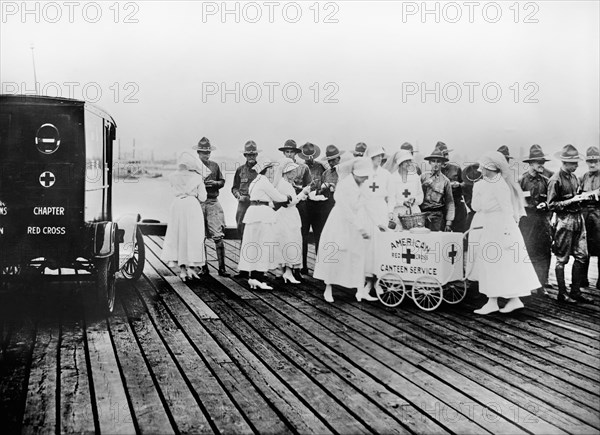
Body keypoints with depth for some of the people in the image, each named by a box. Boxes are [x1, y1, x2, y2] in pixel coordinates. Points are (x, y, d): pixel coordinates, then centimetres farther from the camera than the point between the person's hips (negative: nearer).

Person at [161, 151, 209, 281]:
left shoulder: (173, 177, 6)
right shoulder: (197, 178, 0)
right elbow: (202, 197, 1)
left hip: (177, 205, 3)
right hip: (192, 205, -2)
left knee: (178, 236, 9)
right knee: (193, 236, 5)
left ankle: (182, 269, 8)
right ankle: (191, 267, 3)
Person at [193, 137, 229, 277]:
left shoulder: (214, 165, 11)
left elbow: (222, 181, 18)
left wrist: (215, 183, -3)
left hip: (213, 202, 1)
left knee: (218, 236, -6)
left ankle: (222, 267, -1)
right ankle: (204, 267, 14)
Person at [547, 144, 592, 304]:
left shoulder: (574, 177, 12)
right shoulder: (555, 180, -13)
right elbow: (551, 205, -14)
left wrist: (581, 197, 9)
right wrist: (571, 201, -19)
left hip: (578, 217, 8)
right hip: (564, 220, -8)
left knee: (582, 255, 8)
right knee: (562, 259, 1)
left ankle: (575, 291, 18)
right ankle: (562, 294, 10)